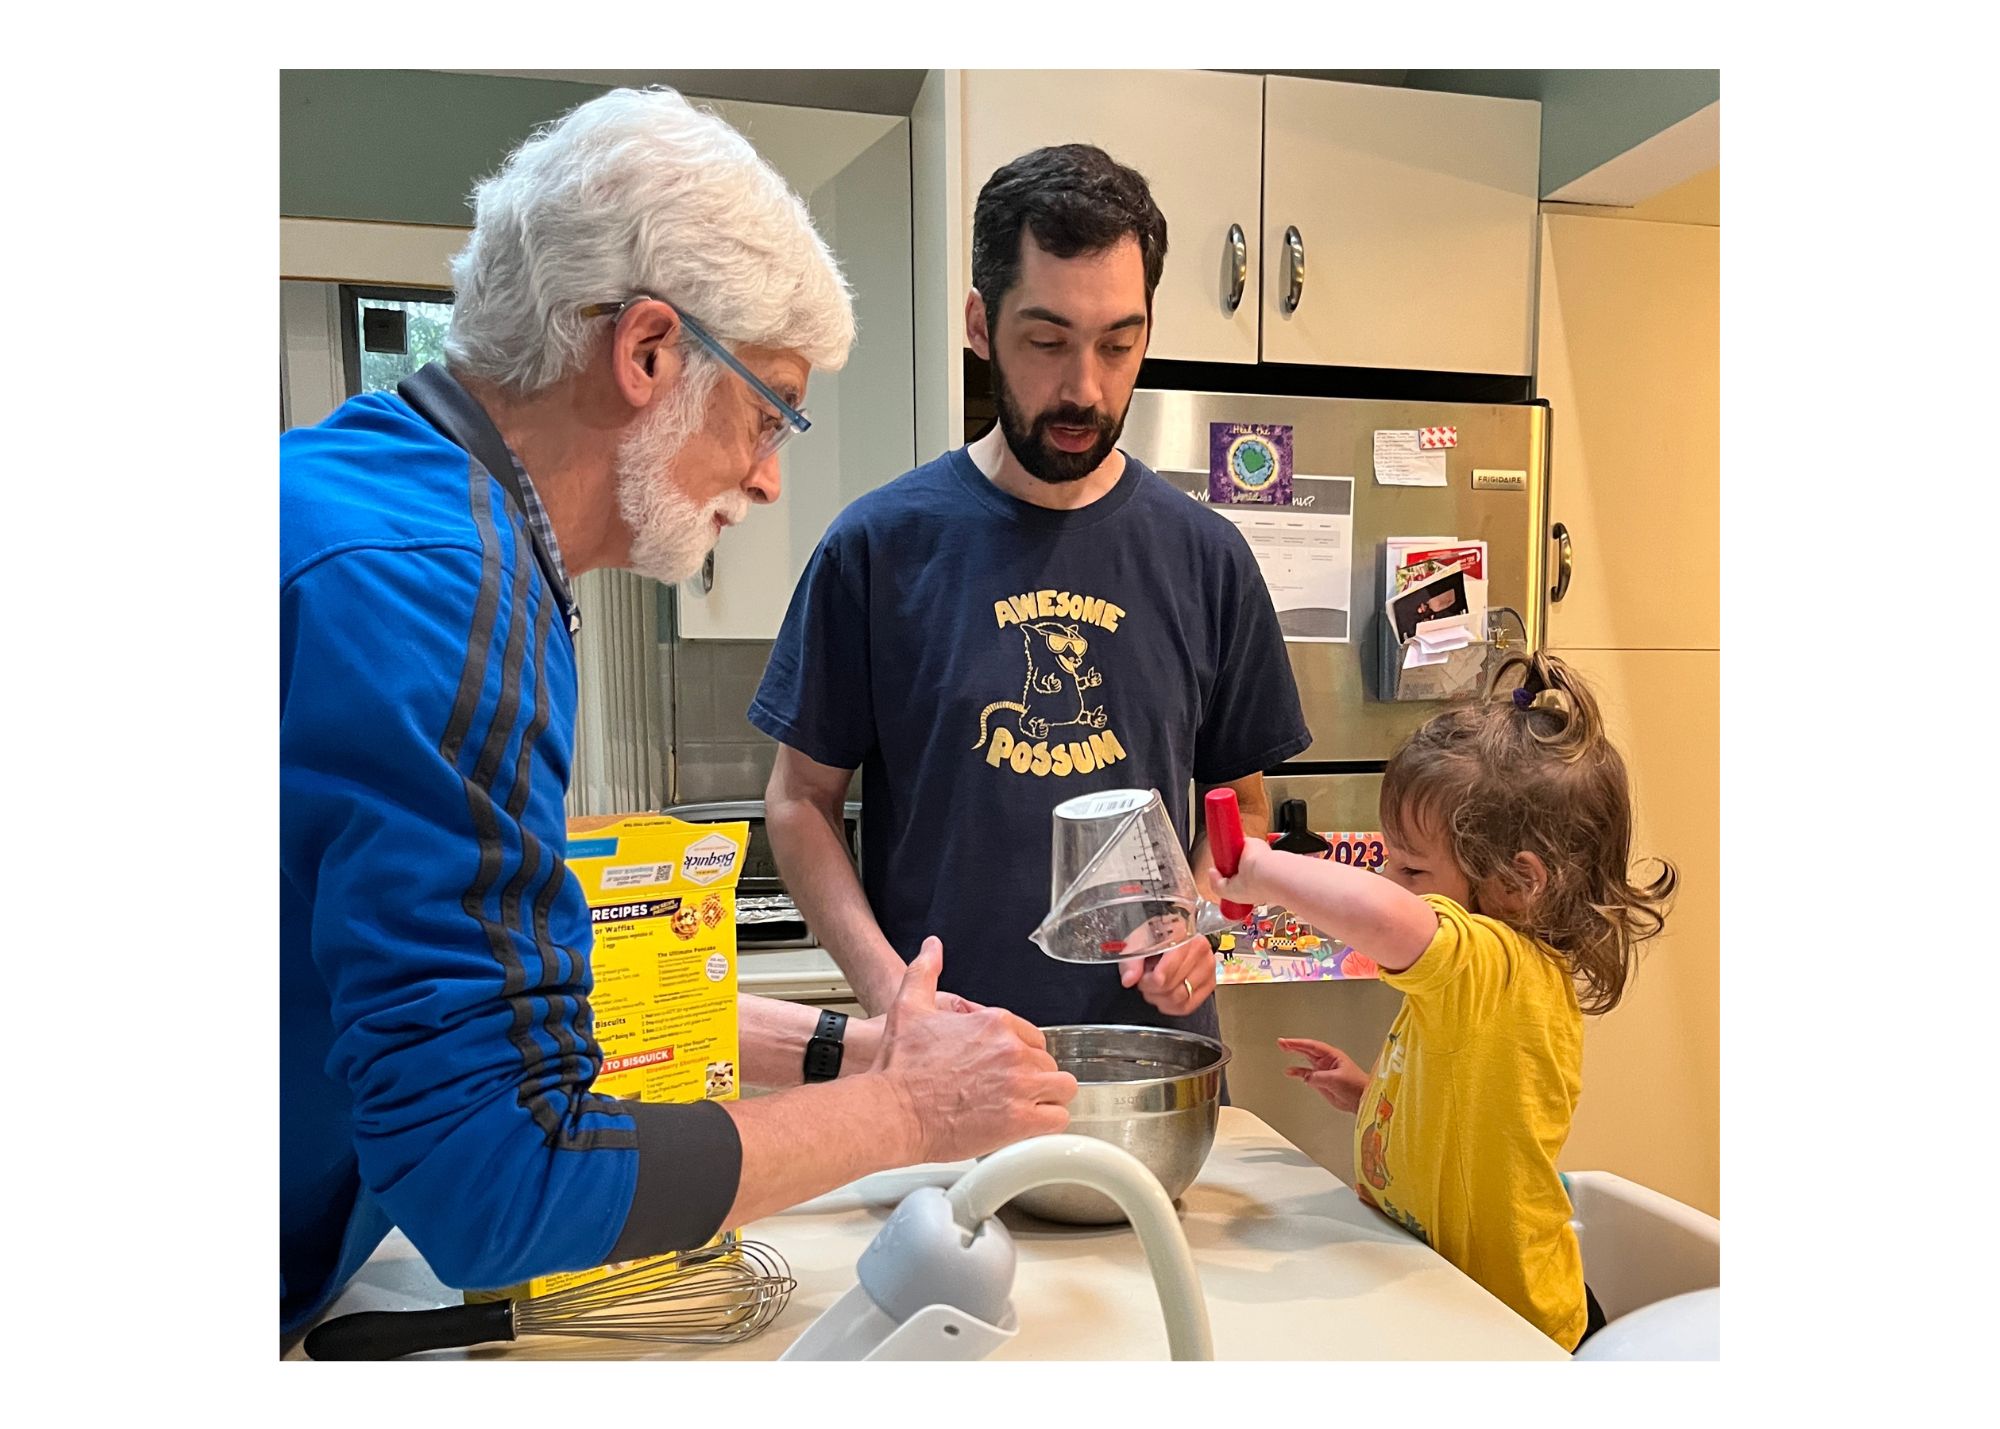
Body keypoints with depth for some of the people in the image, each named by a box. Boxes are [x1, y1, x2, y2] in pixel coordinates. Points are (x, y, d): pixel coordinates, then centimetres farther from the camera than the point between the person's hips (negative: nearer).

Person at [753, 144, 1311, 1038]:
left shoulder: (1205, 558, 0)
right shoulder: (880, 545, -7)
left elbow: (1240, 803, 10)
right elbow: (800, 800, -2)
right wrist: (884, 981, -15)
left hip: (1153, 1044, 2)